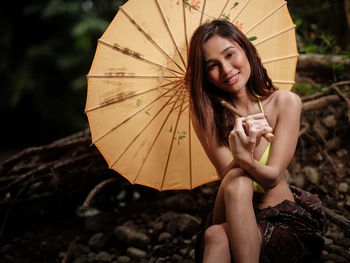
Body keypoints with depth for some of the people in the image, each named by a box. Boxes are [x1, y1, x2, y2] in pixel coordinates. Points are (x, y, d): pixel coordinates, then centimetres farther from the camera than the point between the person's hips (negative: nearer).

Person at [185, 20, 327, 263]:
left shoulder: (285, 102, -6)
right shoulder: (205, 113, -4)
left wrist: (245, 158, -36)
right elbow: (228, 176, -13)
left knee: (216, 236, -31)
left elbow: (272, 177, -13)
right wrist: (245, 150, -35)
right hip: (234, 222, 2)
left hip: (287, 220, -1)